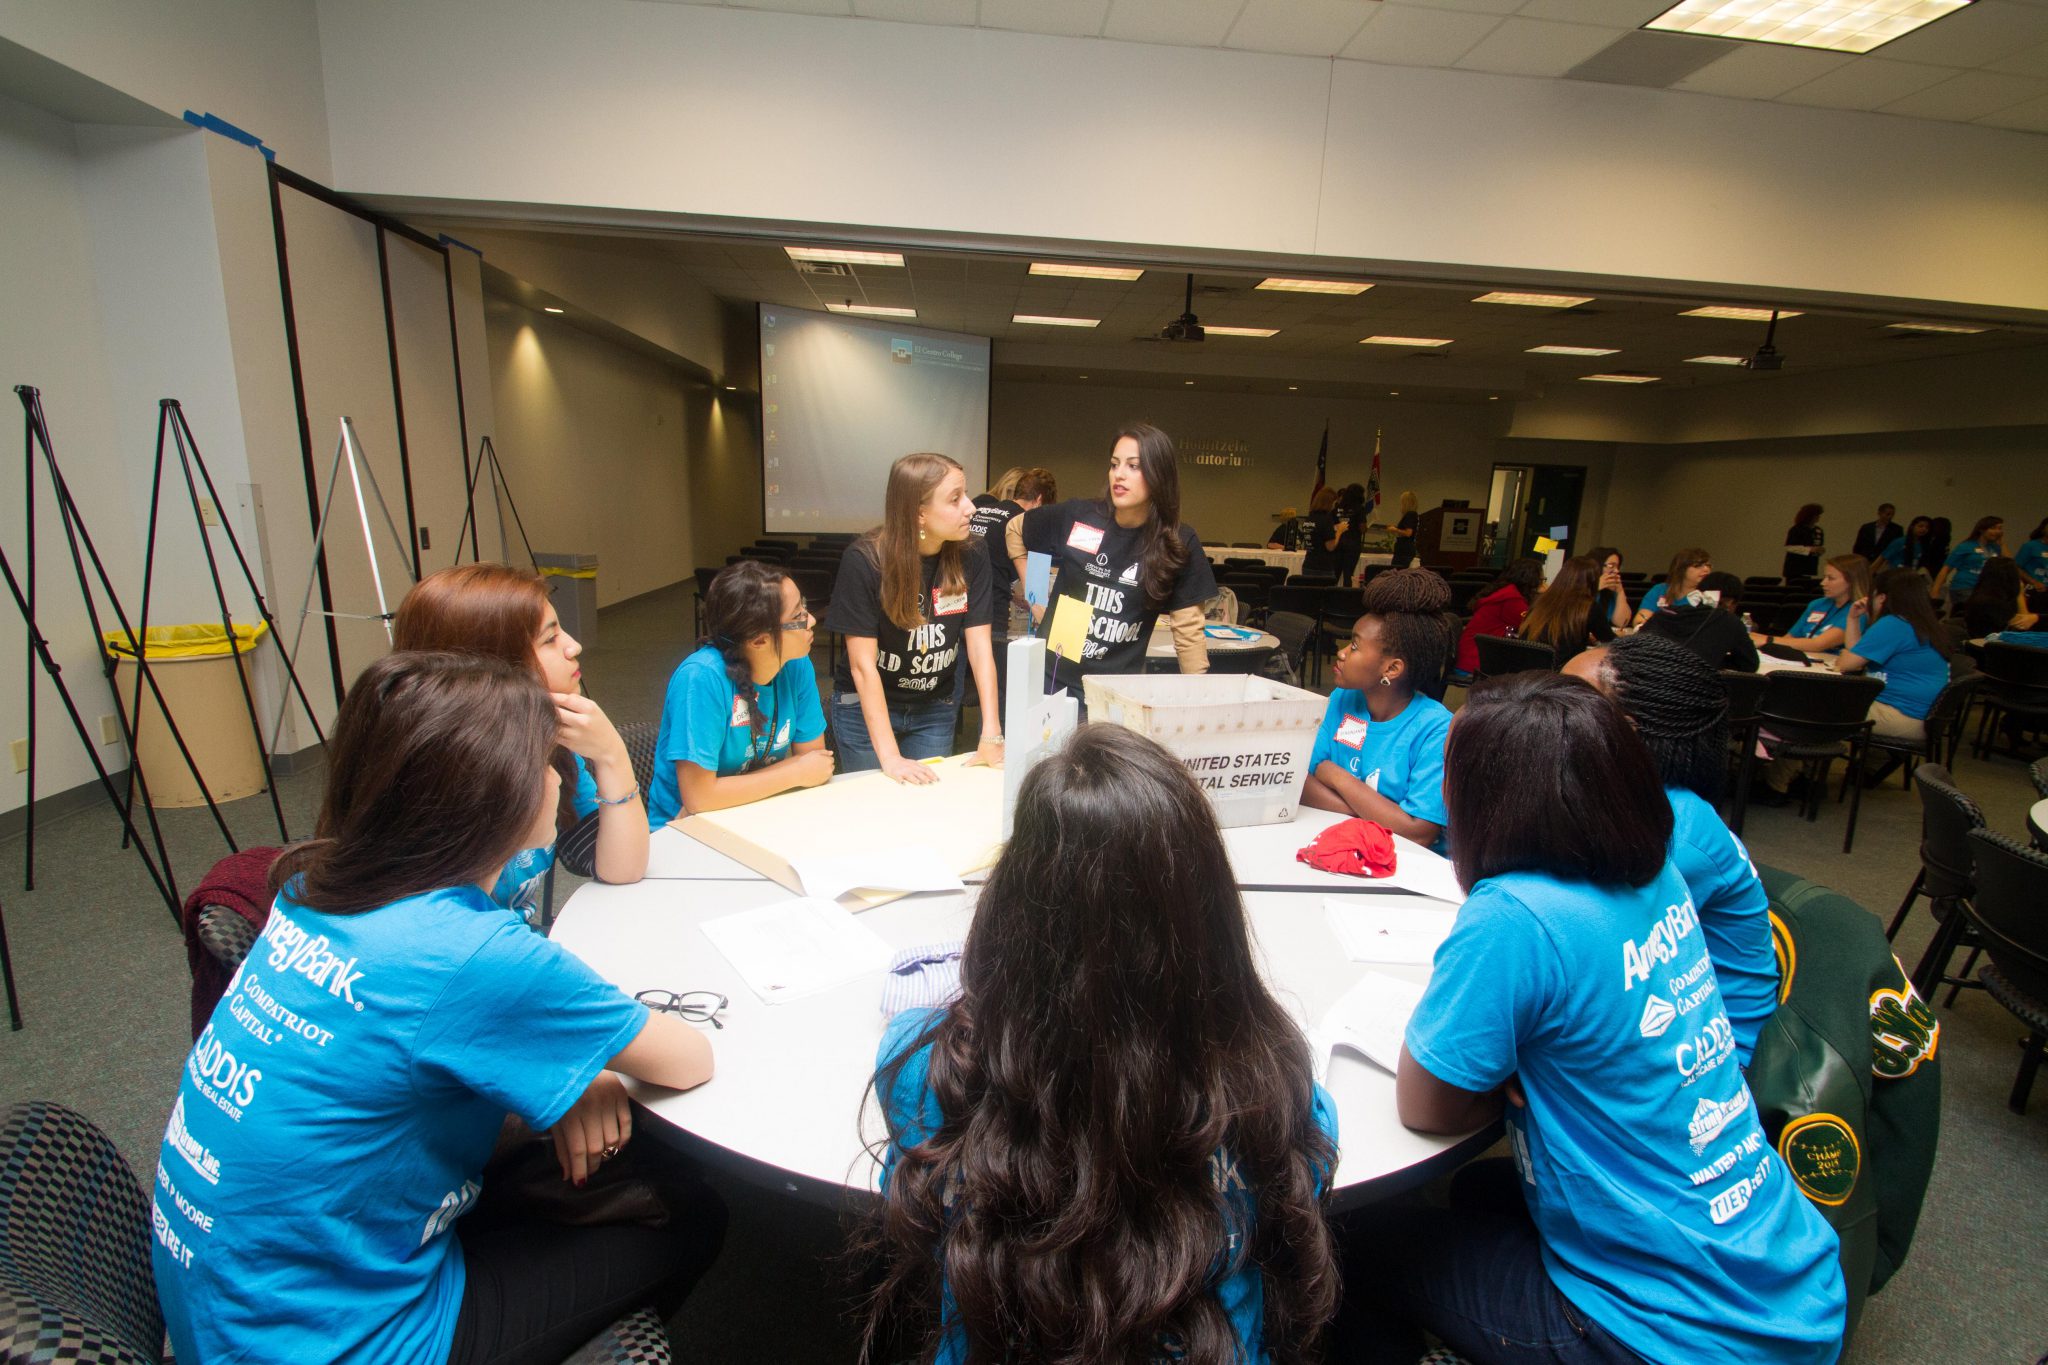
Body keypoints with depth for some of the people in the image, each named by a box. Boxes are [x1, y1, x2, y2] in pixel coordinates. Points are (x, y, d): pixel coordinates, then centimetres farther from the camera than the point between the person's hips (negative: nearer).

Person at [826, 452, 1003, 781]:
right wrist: (890, 756, -26)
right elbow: (863, 665, -22)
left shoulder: (971, 562, -12)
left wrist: (991, 736, -20)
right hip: (865, 707, -3)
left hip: (935, 709, 3)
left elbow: (980, 648, -12)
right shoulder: (864, 561, -22)